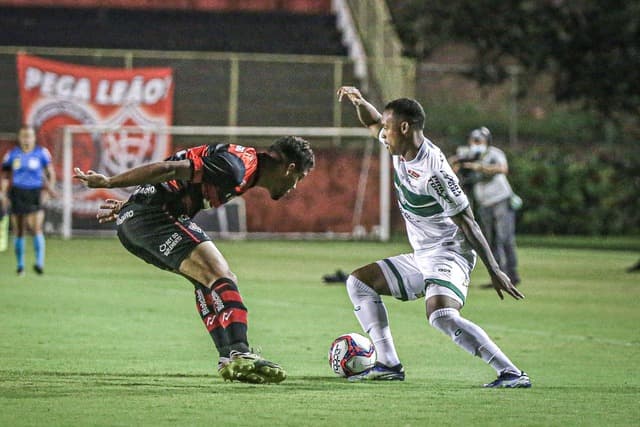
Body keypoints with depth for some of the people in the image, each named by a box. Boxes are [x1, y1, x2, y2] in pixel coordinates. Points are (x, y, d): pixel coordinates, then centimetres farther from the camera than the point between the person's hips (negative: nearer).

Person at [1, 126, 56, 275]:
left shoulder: (41, 153, 1)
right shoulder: (12, 154, 5)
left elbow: (50, 172, 7)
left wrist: (50, 186, -8)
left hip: (34, 194, -2)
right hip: (18, 193, 2)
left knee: (36, 228, -16)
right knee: (18, 231, 5)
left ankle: (40, 262, -17)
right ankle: (20, 265, 16)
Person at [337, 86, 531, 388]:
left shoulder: (433, 173, -24)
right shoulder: (400, 149, 1)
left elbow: (467, 223, -22)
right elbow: (373, 122, 22)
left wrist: (494, 271, -22)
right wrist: (358, 101, -1)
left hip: (448, 255, -10)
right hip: (421, 258, 10)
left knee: (441, 316, -33)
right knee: (359, 283, 14)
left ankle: (512, 374, -33)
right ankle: (388, 365, 7)